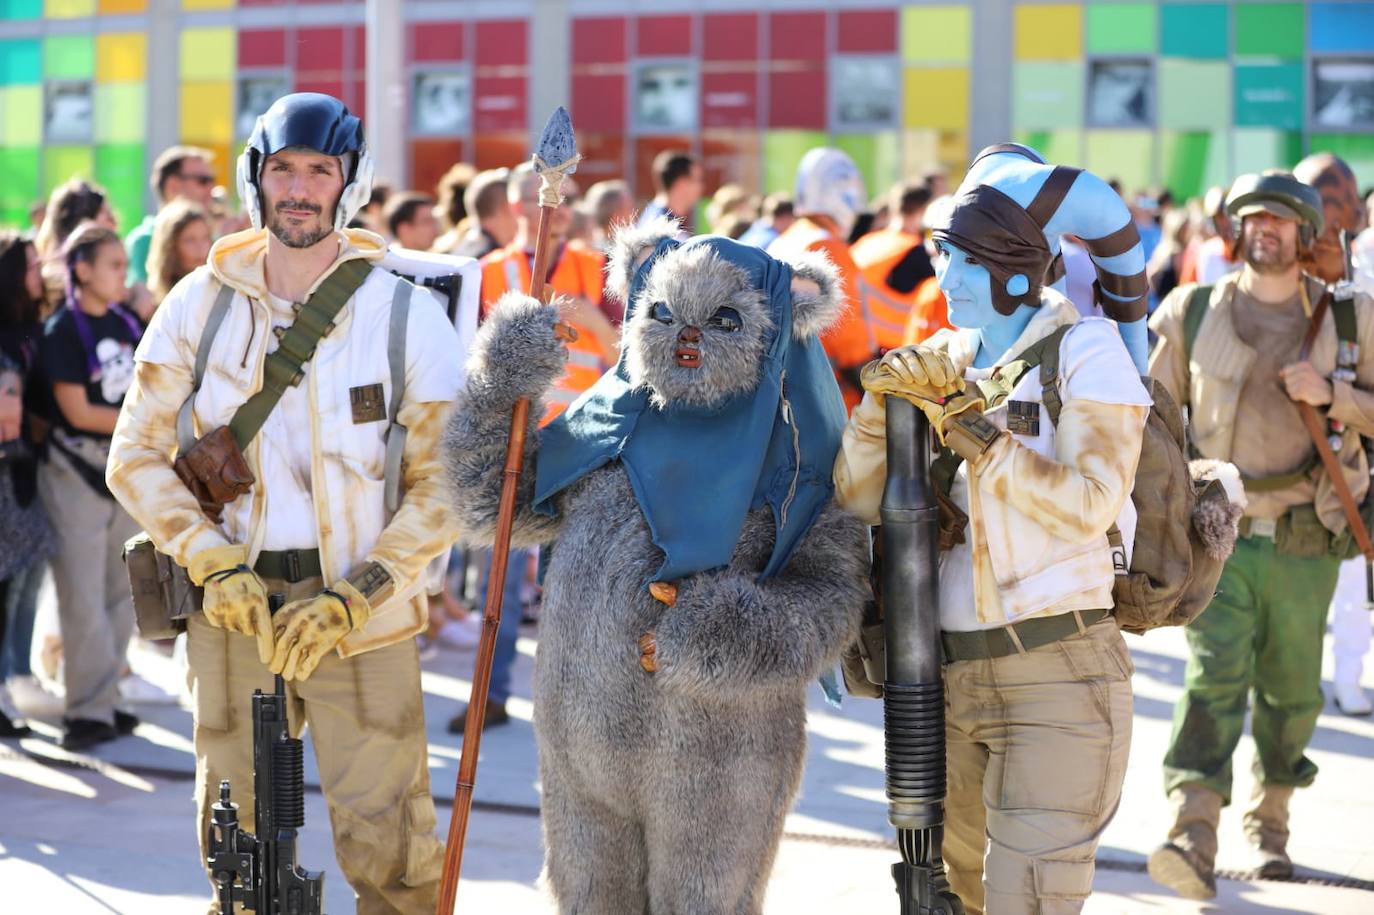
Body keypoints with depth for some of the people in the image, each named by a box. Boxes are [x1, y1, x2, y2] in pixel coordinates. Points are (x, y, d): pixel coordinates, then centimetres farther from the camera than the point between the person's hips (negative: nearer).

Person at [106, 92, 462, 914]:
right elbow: (138, 455, 5)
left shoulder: (408, 316, -3)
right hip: (234, 606, 2)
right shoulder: (198, 305, 4)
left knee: (387, 846, -7)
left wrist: (351, 599, -14)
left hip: (361, 620, -2)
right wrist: (214, 563, -10)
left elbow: (444, 485, -4)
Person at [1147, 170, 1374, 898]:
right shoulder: (1194, 313, 4)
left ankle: (1268, 820, 31)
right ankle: (1194, 838, -25)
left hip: (1304, 541, 1)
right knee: (1213, 675, -15)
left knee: (1292, 687, 11)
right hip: (1216, 535, -1)